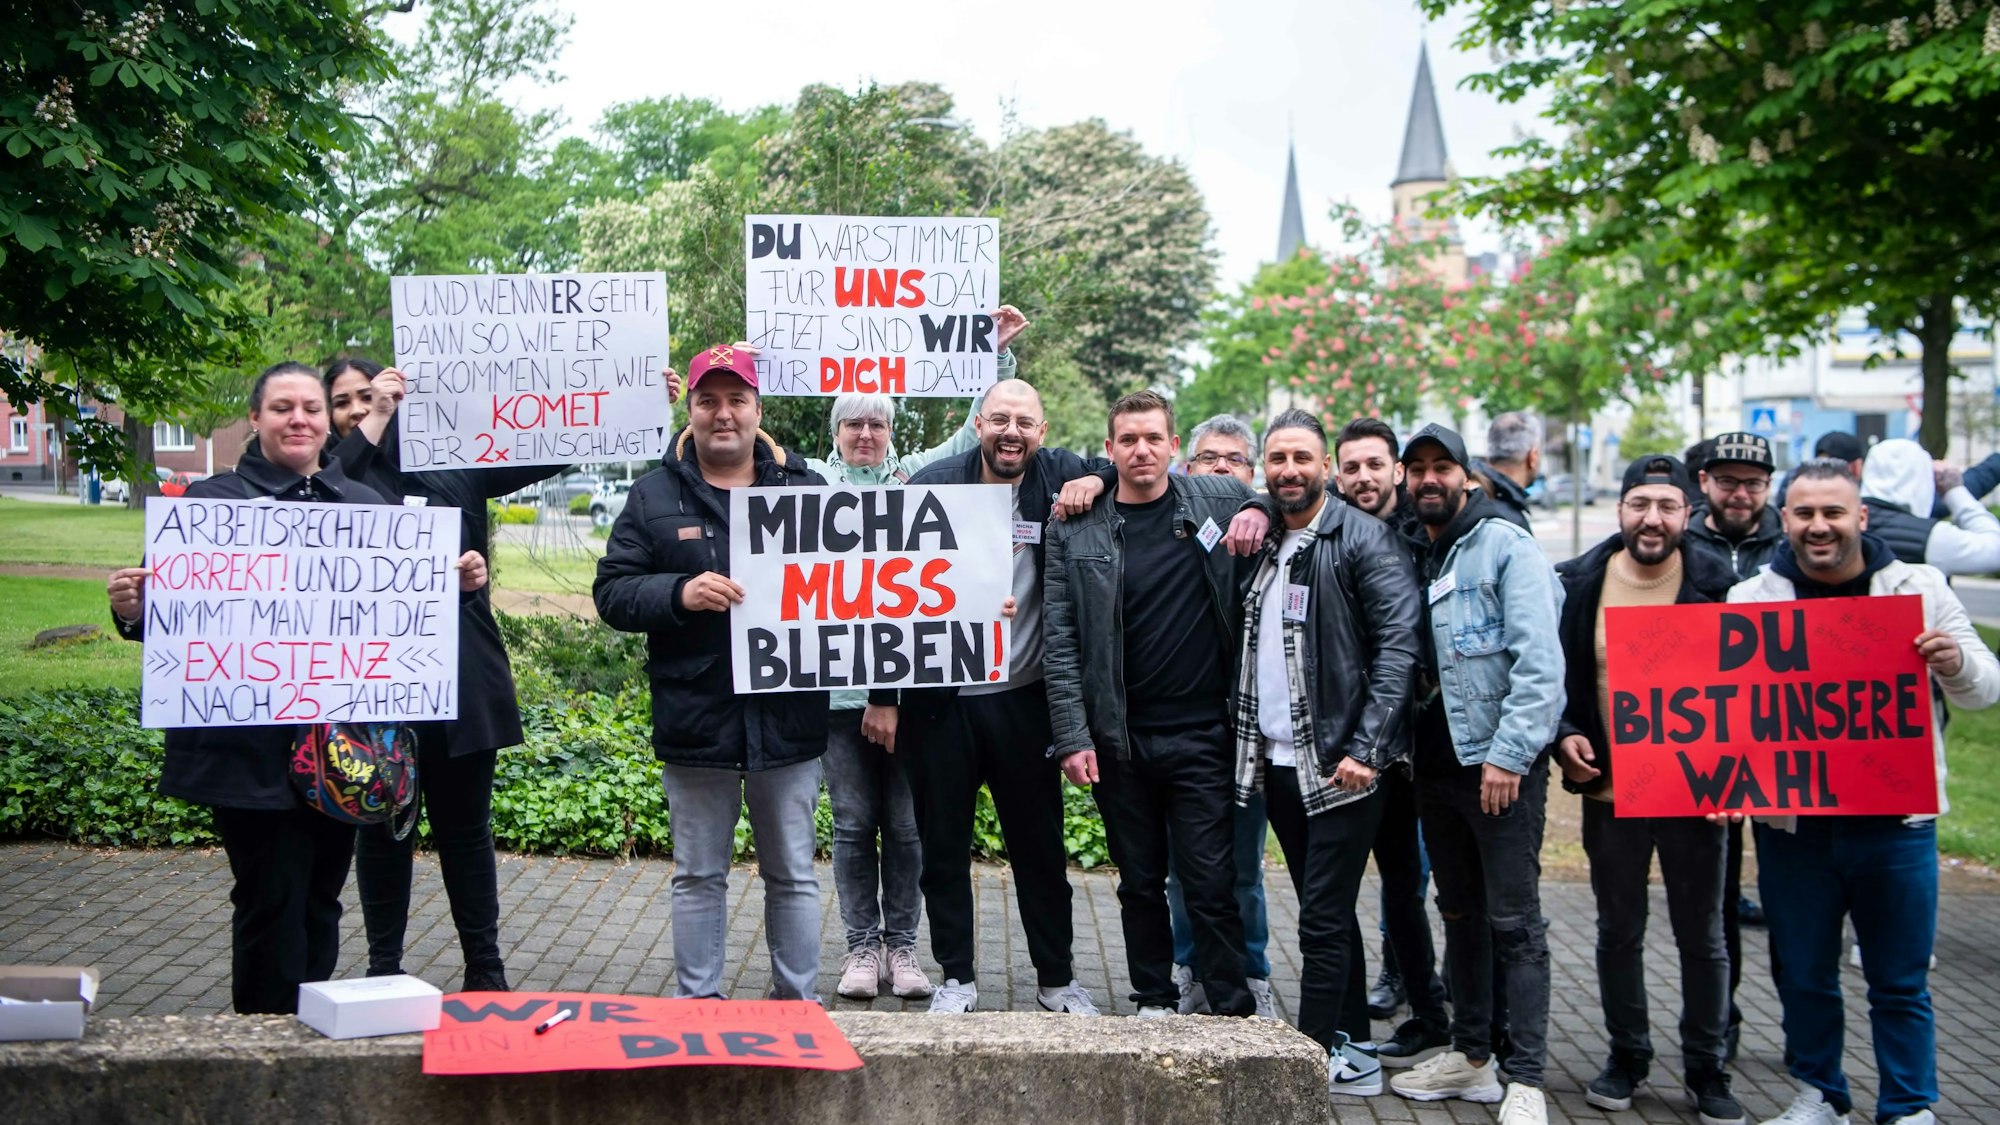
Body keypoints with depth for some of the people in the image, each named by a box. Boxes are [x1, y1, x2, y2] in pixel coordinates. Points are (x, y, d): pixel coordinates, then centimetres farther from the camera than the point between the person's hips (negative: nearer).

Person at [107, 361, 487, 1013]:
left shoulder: (366, 506, 14)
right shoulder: (211, 502, 1)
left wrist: (459, 583, -2)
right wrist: (132, 611, -24)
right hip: (251, 748, -4)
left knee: (320, 900, 13)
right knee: (271, 903, -4)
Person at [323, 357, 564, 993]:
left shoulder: (450, 459, 7)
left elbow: (545, 455, 5)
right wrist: (372, 430, -14)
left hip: (461, 681, 1)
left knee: (465, 827, 12)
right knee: (383, 831, 12)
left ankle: (485, 969, 22)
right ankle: (384, 969, 24)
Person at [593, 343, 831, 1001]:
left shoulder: (805, 489, 8)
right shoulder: (654, 496, 5)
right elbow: (611, 592, -1)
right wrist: (679, 593, -18)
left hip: (788, 719, 1)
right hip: (694, 722, -1)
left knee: (793, 875, 10)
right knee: (698, 877, 10)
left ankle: (798, 1002, 21)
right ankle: (697, 1003, 21)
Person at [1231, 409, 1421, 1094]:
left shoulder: (1362, 538, -8)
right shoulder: (1264, 546, 13)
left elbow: (1398, 645, -15)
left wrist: (1365, 748, -20)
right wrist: (1252, 749, 11)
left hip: (1341, 763, -7)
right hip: (1277, 762, 7)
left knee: (1323, 920, -6)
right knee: (1328, 915, 15)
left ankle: (1316, 1056, 1)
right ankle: (1352, 1050, 24)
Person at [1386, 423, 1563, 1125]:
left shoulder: (1505, 546, -8)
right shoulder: (1411, 554, 11)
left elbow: (1539, 661, -16)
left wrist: (1508, 755, -20)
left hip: (1502, 763, -7)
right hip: (1437, 764, 7)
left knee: (1514, 921, -4)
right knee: (1460, 912, 15)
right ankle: (1470, 1055, 26)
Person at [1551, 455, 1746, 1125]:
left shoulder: (1719, 586, -4)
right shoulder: (1579, 584, -1)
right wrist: (1563, 735, -6)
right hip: (1609, 791, 1)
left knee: (1702, 937, 10)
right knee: (1618, 933, 13)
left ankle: (1707, 1068, 22)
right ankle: (1626, 1055, 28)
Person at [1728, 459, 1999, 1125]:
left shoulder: (1919, 588, 2)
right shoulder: (1751, 599, 2)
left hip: (1896, 823, -1)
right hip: (1791, 824, 1)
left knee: (1902, 982, 7)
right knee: (1803, 975, 13)